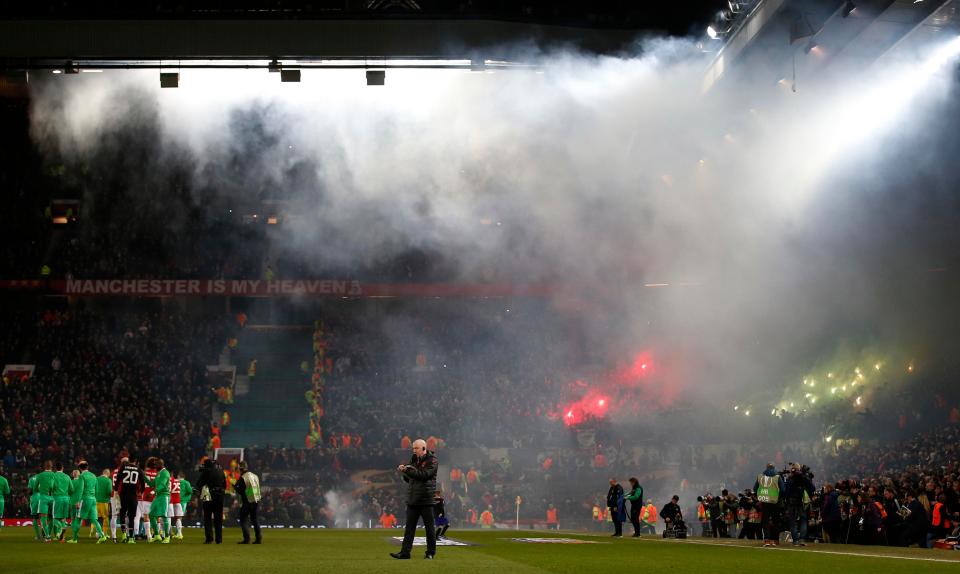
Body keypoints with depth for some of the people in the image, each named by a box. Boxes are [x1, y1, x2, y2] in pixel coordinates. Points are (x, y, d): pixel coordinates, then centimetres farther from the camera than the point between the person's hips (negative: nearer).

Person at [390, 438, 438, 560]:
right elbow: (409, 479, 18)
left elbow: (424, 475, -19)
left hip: (426, 499, -6)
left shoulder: (432, 460, -5)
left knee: (429, 527, 3)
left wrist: (408, 470, -17)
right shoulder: (414, 459, 15)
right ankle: (405, 552, 1)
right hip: (412, 499, 6)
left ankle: (431, 553, 11)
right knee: (409, 527, 2)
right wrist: (404, 471, -2)